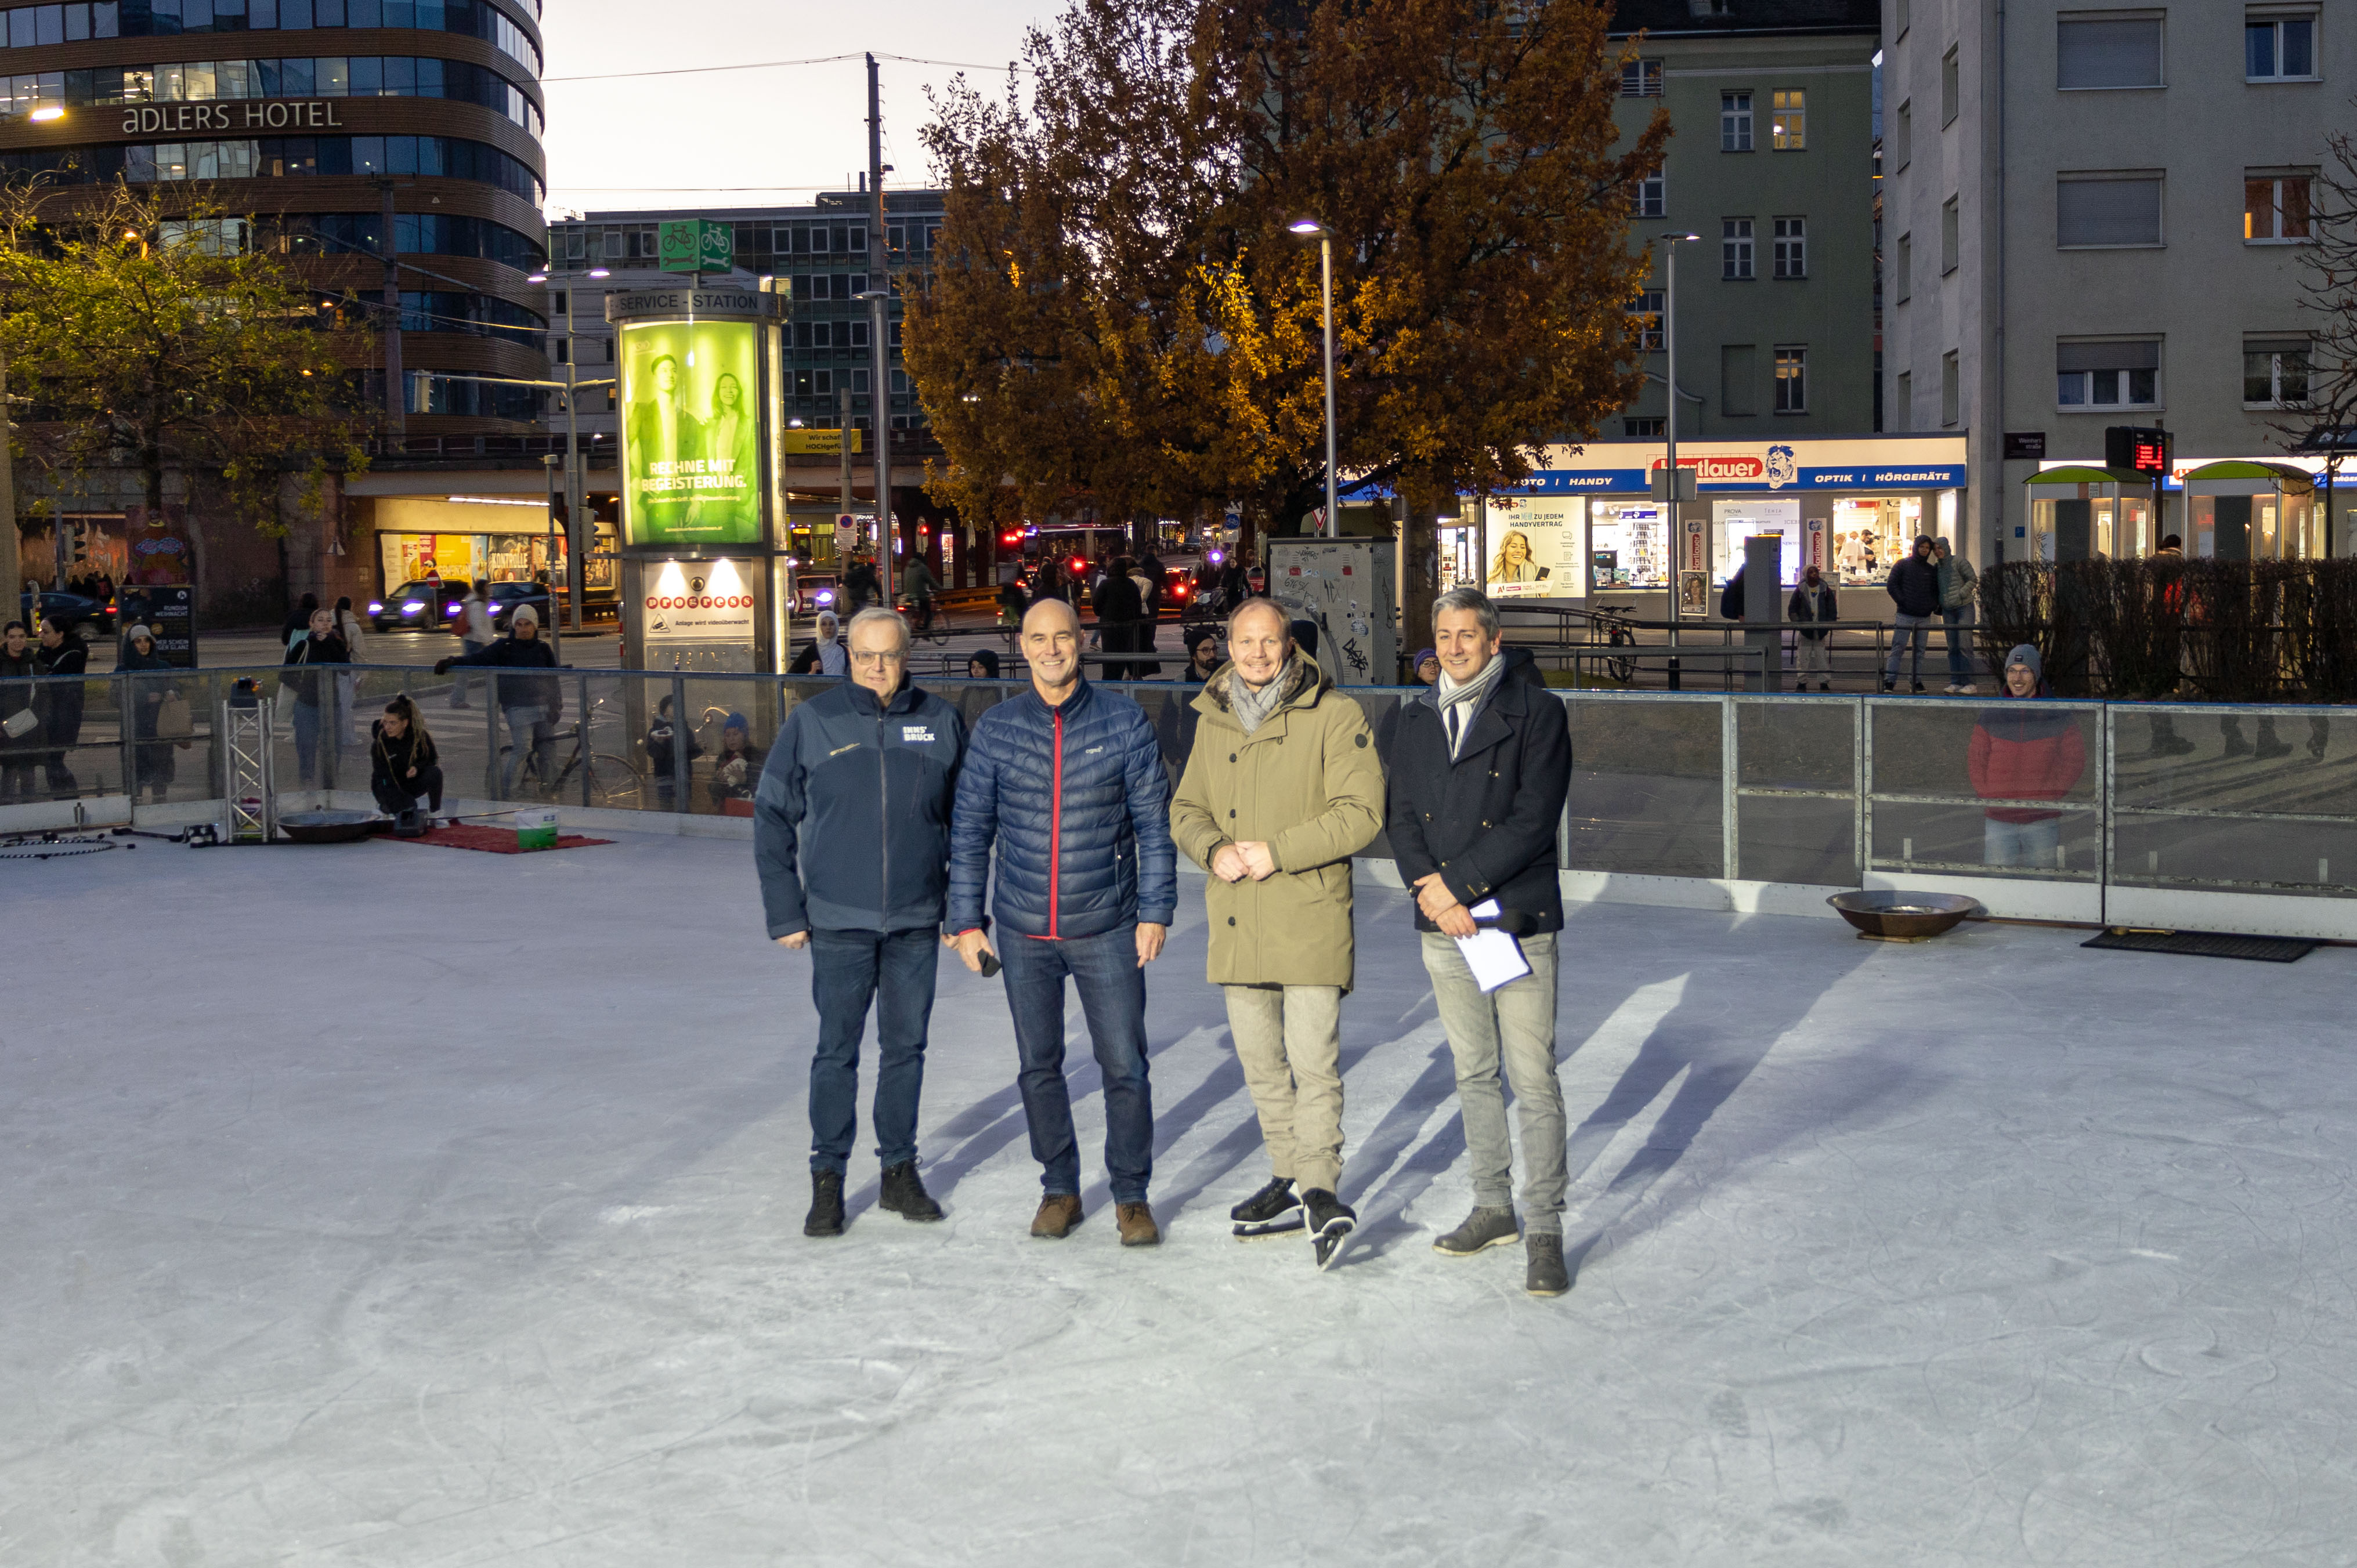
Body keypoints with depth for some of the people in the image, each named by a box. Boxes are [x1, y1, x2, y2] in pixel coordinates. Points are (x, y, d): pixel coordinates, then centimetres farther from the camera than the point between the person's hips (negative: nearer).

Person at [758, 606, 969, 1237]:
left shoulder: (940, 723, 3)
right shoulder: (813, 722, -2)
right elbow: (772, 816, 2)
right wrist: (784, 912, -2)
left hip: (917, 924, 2)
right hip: (838, 923, -2)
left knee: (906, 1048, 11)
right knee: (837, 1053, 3)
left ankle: (900, 1172, 23)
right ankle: (827, 1180, 14)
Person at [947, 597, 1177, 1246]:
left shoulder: (1124, 721, -3)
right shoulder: (996, 729, 1)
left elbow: (1153, 822, 1)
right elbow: (970, 830, 7)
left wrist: (1155, 910, -4)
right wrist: (966, 920, 4)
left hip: (1107, 927, -2)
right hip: (1024, 931, 2)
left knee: (1124, 1066, 1)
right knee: (1038, 1066, 11)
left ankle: (1132, 1194, 16)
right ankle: (1059, 1188, 27)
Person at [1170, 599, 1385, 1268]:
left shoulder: (1335, 716, -6)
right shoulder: (1213, 721, 11)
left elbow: (1361, 813, -12)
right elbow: (1186, 810, 15)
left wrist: (1277, 851, -17)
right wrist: (1214, 850, -7)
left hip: (1310, 920, -6)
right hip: (1237, 923, 6)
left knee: (1313, 1060, -10)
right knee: (1261, 1064, 13)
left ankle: (1320, 1193, -4)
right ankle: (1289, 1182, 25)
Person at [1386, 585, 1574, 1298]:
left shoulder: (1537, 713, -4)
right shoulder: (1416, 719, 11)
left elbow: (1533, 823, -12)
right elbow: (1402, 815, 6)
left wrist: (1452, 884, -15)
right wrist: (1428, 889, -11)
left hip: (1517, 924, -5)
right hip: (1443, 927, 5)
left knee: (1534, 1082, -5)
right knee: (1473, 1074, 14)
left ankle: (1544, 1231, 1)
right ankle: (1493, 1207, 26)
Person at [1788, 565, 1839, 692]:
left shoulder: (1826, 590, 4)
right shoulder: (1800, 590, 1)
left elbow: (1833, 610, 8)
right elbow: (1792, 610, 5)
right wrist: (1798, 622, -8)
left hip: (1821, 630, 1)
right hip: (1805, 630, -1)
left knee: (1822, 656, 2)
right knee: (1803, 657, 0)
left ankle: (1824, 683, 7)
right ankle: (1802, 682, 6)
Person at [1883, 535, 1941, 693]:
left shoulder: (1932, 570, 16)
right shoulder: (1903, 565, 4)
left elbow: (1937, 591, 21)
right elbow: (1892, 585, -1)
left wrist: (1935, 606, 3)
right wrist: (1902, 602, -9)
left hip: (1924, 617, 4)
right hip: (1905, 615, -4)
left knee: (1920, 651, 5)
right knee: (1898, 648, -9)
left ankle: (1918, 682, 8)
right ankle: (1890, 681, -9)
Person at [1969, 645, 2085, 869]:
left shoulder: (2059, 716, 2)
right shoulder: (1991, 715, 5)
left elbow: (2075, 759, 5)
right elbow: (1975, 759, 9)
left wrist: (2052, 796, -5)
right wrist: (1987, 797, -3)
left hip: (2043, 821, -1)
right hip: (1998, 821, 1)